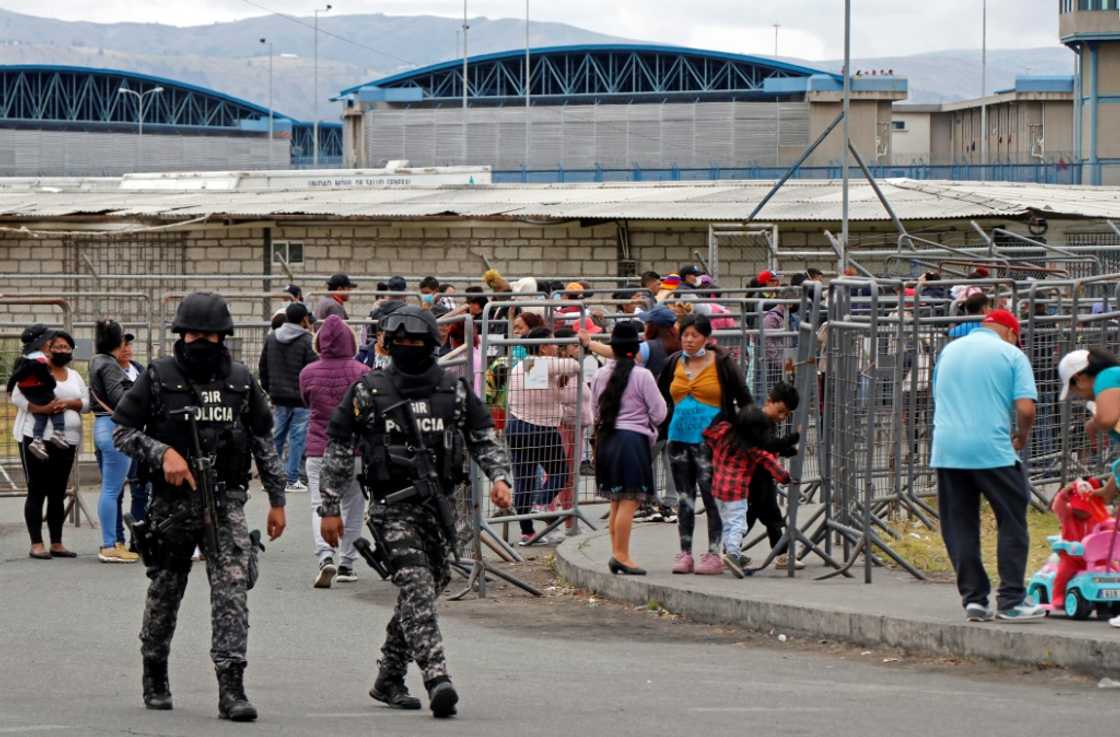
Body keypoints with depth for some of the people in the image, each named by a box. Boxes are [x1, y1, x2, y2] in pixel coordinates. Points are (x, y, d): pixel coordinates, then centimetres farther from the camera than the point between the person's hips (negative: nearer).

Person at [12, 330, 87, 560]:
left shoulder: (74, 376, 16)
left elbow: (86, 402, 8)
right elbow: (17, 396, -11)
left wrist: (68, 403, -13)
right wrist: (40, 408, -25)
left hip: (66, 440, 6)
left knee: (58, 493, 8)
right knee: (37, 492, -4)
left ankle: (57, 544, 13)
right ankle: (36, 544, -3)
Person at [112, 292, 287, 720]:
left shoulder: (241, 382, 5)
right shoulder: (158, 378, -3)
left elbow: (263, 442, 13)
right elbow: (122, 431, -1)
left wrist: (277, 500, 12)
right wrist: (162, 453, -17)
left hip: (226, 500, 1)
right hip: (171, 502, 0)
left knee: (232, 590, -13)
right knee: (164, 593, 12)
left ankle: (231, 688, -17)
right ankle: (154, 677, 32)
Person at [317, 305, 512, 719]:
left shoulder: (455, 392, 7)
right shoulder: (366, 393, 0)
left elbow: (484, 440, 13)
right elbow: (338, 452, 5)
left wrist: (499, 477, -6)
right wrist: (330, 509, 3)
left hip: (438, 506, 4)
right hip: (391, 508, -4)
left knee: (423, 592, 12)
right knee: (417, 589, -19)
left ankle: (389, 680, 27)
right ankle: (437, 680, -29)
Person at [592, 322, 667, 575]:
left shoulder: (601, 375, 5)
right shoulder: (642, 376, -9)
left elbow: (596, 409, 12)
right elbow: (659, 413, -6)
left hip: (606, 438, 6)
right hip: (634, 438, -6)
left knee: (617, 502, 14)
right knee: (629, 500, -5)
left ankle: (616, 552, 17)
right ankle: (622, 555, -8)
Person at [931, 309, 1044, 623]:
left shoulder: (949, 351, 17)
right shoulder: (1011, 355, 1)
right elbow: (1026, 408, -10)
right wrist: (1022, 436, 10)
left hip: (947, 451, 4)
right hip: (992, 450, -4)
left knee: (959, 529, 10)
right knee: (1012, 525, 6)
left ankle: (973, 599, 9)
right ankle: (1011, 601, 3)